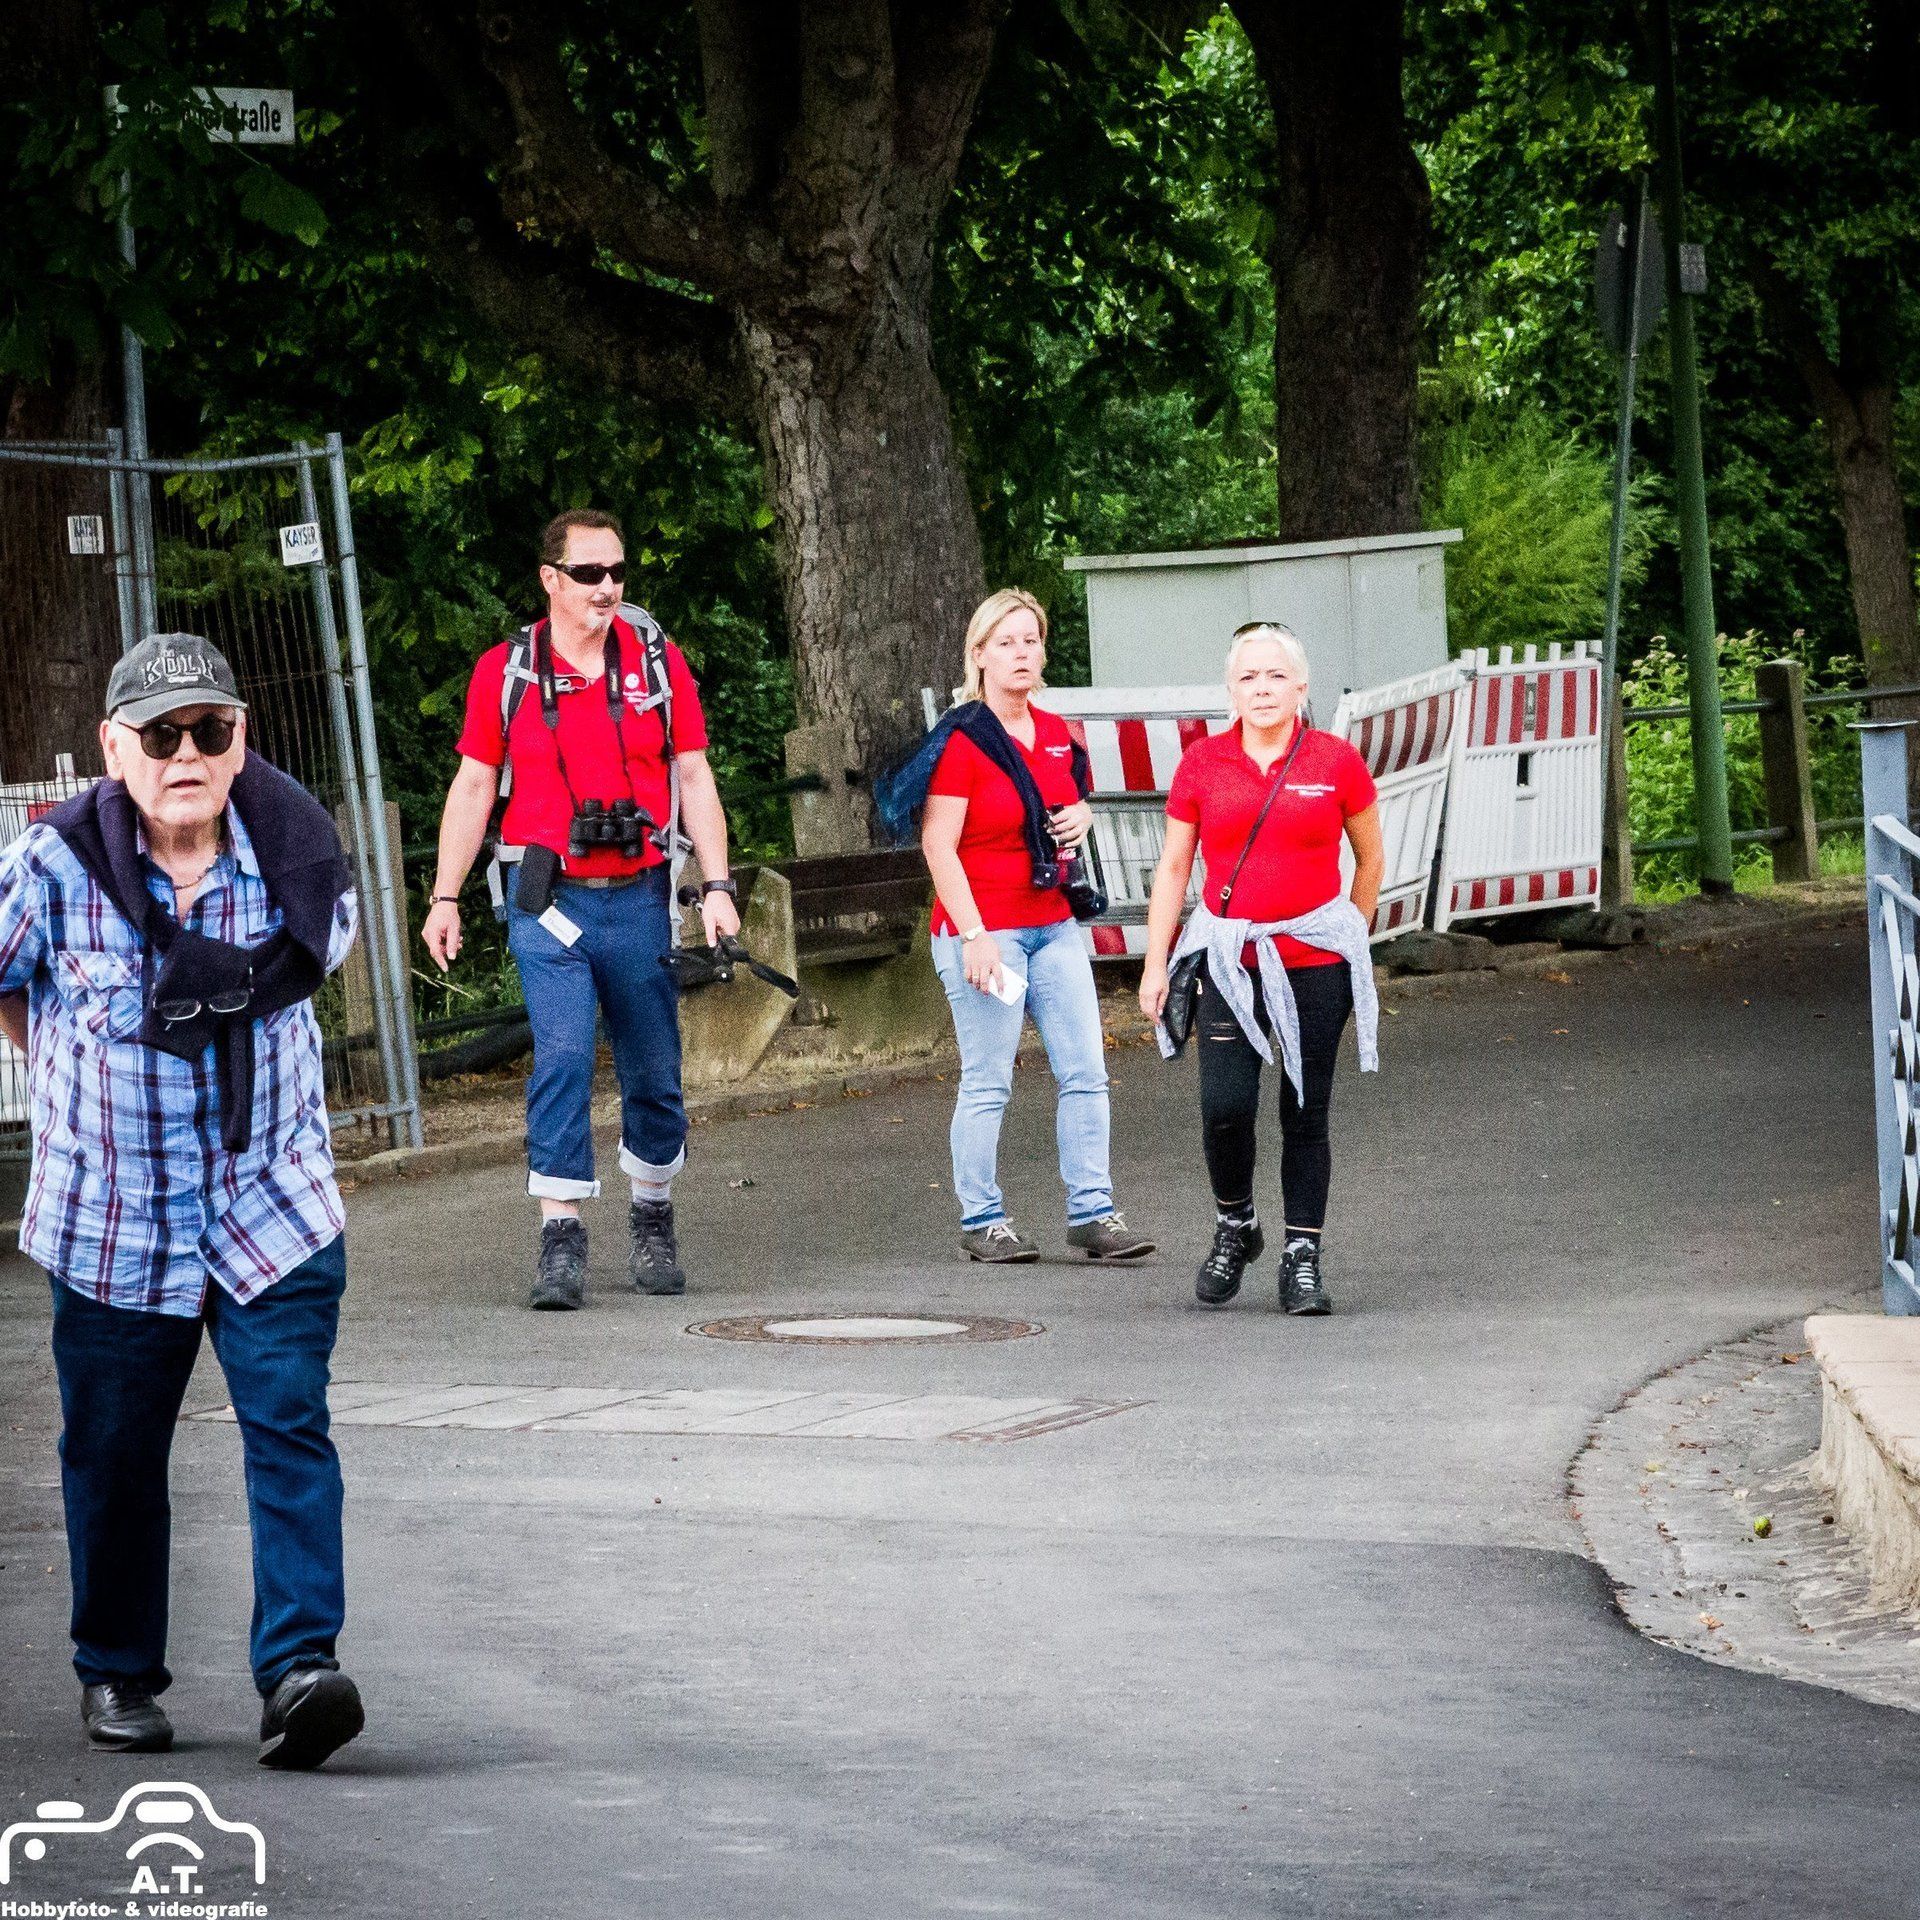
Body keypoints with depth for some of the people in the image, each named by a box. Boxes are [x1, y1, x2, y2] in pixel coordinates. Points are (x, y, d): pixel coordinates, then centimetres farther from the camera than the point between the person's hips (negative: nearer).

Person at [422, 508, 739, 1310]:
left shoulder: (658, 660, 6)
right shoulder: (505, 671, 3)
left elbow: (693, 777, 6)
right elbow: (473, 786, 7)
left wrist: (716, 886, -2)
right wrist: (445, 898, 2)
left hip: (638, 897, 2)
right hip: (548, 900, -2)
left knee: (654, 1077, 9)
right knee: (562, 1058, -16)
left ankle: (652, 1221, 28)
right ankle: (560, 1240, -16)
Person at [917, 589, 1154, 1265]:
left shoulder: (1056, 734, 11)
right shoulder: (961, 739, -10)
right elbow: (938, 845, -13)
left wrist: (1082, 816, 4)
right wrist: (973, 937, -19)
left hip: (1054, 927, 7)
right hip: (985, 932, -7)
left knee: (1085, 1073, 3)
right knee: (987, 1083, -4)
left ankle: (1091, 1212, 7)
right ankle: (981, 1221, 5)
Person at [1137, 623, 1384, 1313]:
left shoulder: (1336, 762, 0)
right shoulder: (1203, 763, 3)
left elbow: (1371, 859, 14)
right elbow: (1173, 868, 8)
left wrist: (1351, 937, 16)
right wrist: (1155, 964, 5)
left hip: (1315, 963, 0)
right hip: (1230, 959, 0)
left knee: (1305, 1116, 3)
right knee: (1225, 1107, -12)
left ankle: (1302, 1258, 12)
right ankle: (1234, 1225, 13)